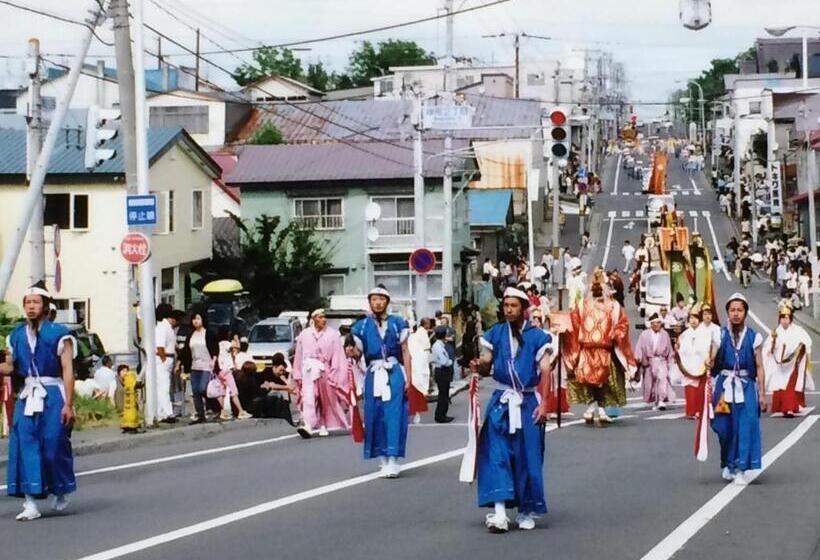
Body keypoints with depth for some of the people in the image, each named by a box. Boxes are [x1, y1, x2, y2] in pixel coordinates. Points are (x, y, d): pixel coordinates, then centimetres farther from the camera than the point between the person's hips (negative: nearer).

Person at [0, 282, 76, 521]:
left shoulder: (58, 333, -4)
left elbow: (68, 370, -7)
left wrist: (68, 404, -11)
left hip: (52, 395, -4)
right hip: (28, 396, 4)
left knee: (54, 446, -2)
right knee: (25, 447, -5)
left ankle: (60, 491, 24)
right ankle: (30, 503, -3)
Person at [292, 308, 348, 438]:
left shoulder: (333, 334, -2)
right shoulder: (304, 335, 4)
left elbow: (337, 356, -3)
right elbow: (298, 357, 10)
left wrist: (334, 375, -8)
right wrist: (298, 375, 9)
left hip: (325, 370, 0)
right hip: (309, 370, 0)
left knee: (326, 401, 10)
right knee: (308, 398, -15)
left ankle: (323, 425, 23)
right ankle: (308, 425, -26)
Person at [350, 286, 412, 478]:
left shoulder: (397, 323, 5)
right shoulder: (362, 326, 8)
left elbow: (405, 352, 6)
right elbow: (357, 353, 9)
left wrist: (409, 378, 0)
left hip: (394, 374, -2)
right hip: (374, 375, 2)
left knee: (394, 415, -8)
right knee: (375, 416, 1)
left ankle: (393, 459, -9)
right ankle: (383, 460, 10)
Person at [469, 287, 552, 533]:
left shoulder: (537, 336, -1)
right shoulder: (494, 334, 4)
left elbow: (545, 372, -3)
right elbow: (486, 366, 5)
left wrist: (543, 404, -11)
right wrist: (478, 366, -18)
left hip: (528, 402, -1)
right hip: (501, 401, 1)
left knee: (527, 457, 1)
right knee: (496, 455, -10)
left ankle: (527, 512, 15)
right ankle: (499, 511, -16)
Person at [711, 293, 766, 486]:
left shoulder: (753, 337, 2)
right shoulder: (719, 336, 2)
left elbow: (759, 367, 3)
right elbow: (711, 362, 1)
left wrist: (762, 394, 0)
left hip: (746, 388, 0)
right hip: (725, 387, 0)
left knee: (746, 428, -6)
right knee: (725, 429, 5)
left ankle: (741, 469, 0)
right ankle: (728, 464, 26)